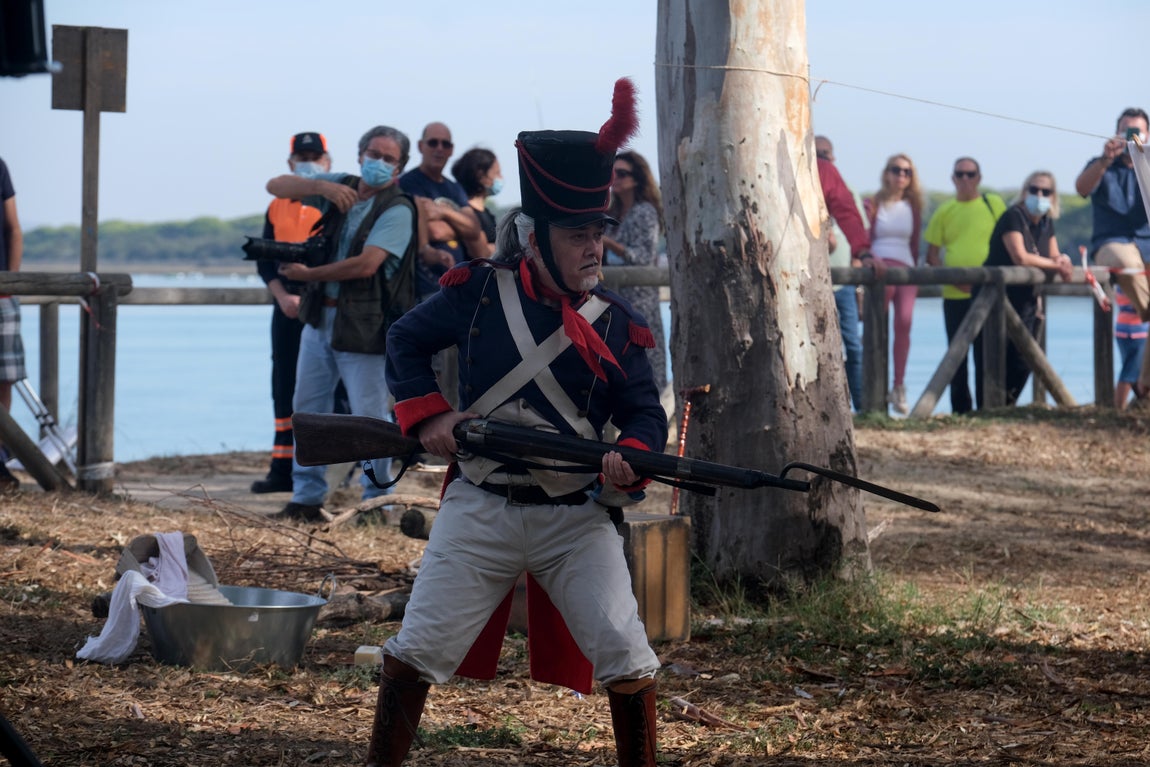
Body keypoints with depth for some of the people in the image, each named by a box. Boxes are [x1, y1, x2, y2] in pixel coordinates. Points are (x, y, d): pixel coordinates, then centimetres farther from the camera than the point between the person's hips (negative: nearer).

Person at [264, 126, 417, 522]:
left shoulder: (397, 210, -10)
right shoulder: (339, 187, 9)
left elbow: (365, 265, -20)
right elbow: (276, 186, 4)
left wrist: (308, 274, -12)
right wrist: (323, 186, -14)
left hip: (362, 326, -7)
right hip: (319, 318, 7)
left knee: (370, 416, -3)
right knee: (308, 409, 10)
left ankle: (377, 501, 5)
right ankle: (306, 499, 17)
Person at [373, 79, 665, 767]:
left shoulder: (617, 323, -1)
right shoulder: (479, 292, -3)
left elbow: (645, 413, 2)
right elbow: (406, 341, 10)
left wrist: (631, 459, -20)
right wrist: (426, 414, -5)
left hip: (576, 519, 0)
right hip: (479, 510, 0)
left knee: (627, 660, -8)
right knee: (417, 650, 1)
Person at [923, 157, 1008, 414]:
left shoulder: (994, 204, 4)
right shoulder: (944, 211, 7)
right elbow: (932, 254, 7)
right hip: (954, 294, 2)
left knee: (986, 354, 0)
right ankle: (960, 410, 13)